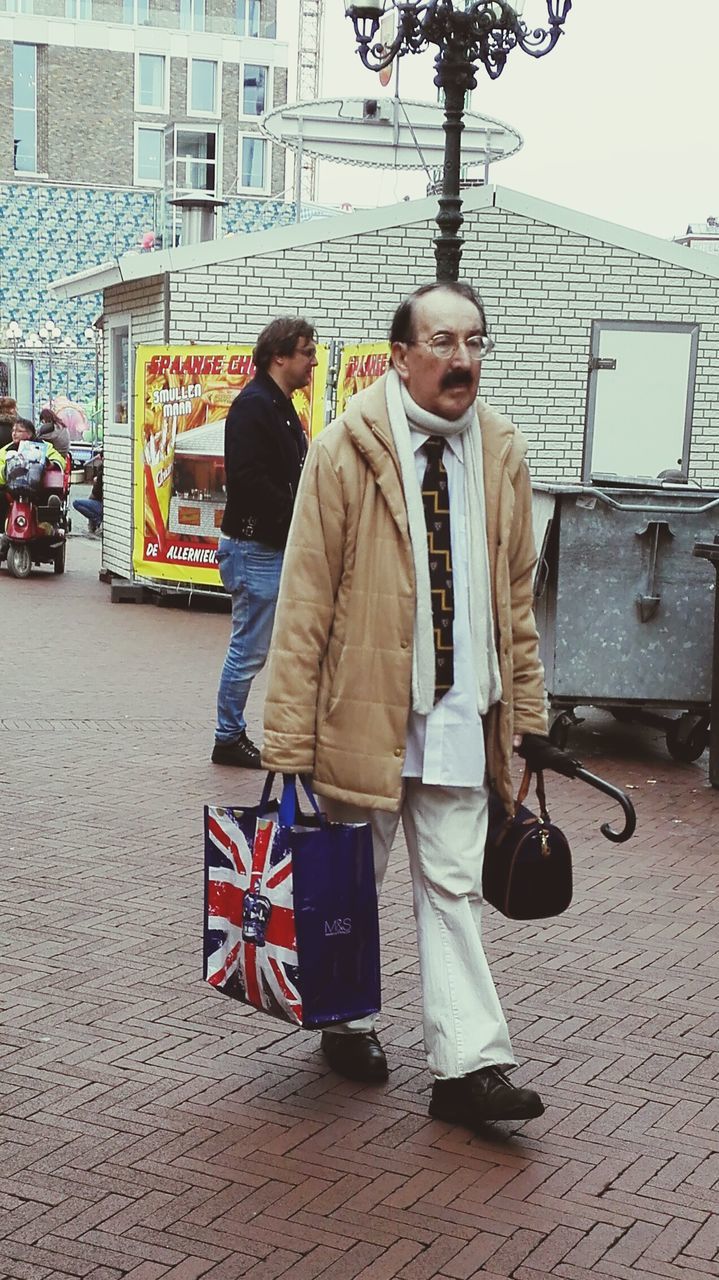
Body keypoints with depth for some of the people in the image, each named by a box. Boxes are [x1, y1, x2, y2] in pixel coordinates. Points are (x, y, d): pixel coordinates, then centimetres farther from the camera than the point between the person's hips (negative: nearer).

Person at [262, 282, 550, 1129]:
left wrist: (528, 711, 11)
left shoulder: (501, 454, 6)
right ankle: (348, 1023, 33)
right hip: (363, 710, -3)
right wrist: (289, 740, -11)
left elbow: (518, 596, 13)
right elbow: (304, 602, -9)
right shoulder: (345, 453, -9)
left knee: (453, 888, 5)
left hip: (462, 712, 3)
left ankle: (468, 1066, 7)